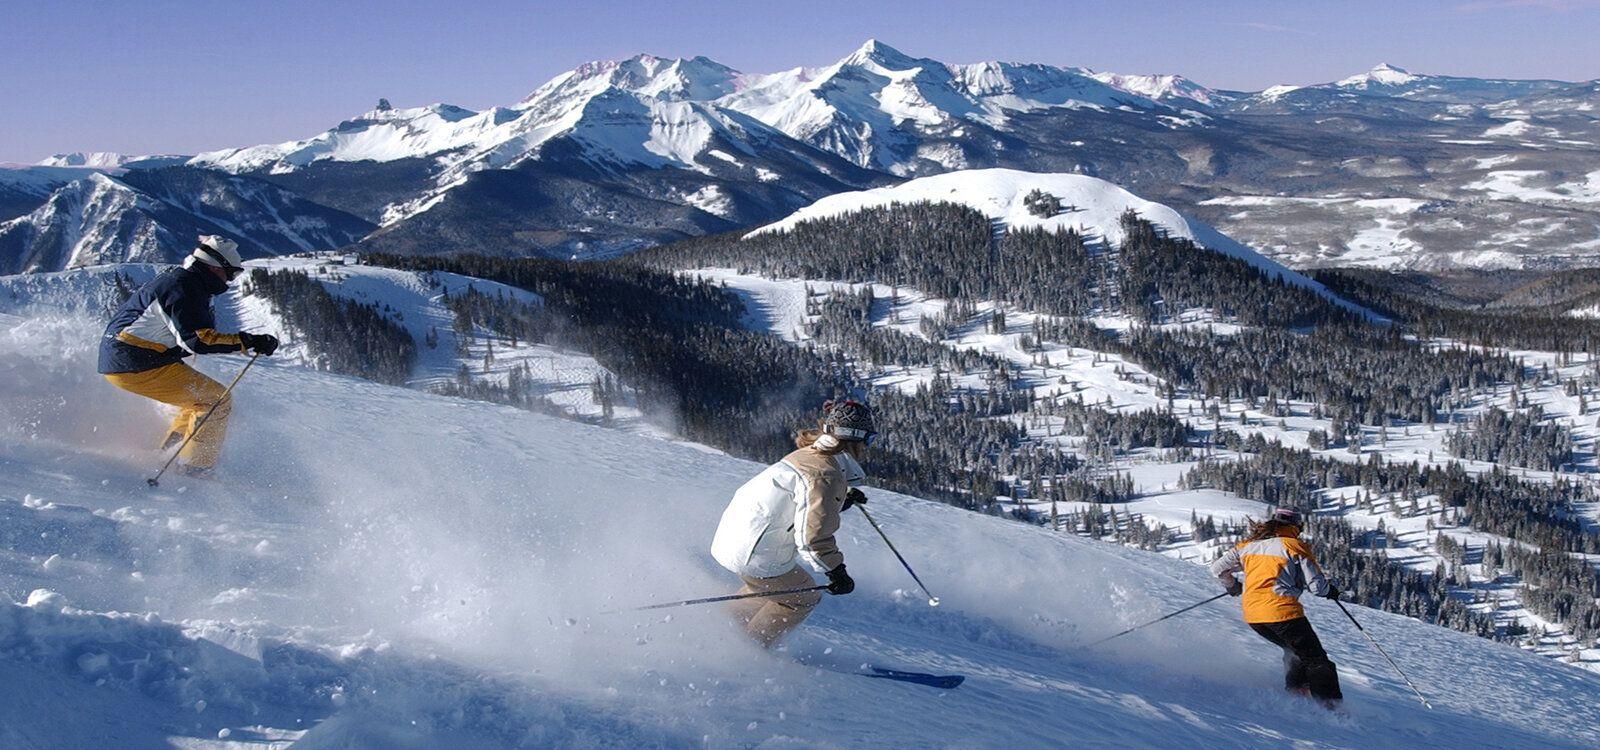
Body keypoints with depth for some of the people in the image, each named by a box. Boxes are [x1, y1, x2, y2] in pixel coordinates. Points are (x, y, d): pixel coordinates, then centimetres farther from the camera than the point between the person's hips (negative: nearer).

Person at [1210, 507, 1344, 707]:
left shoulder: (1249, 545, 14)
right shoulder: (1294, 546, -1)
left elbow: (1218, 568, 15)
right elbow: (1316, 584, -4)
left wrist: (1233, 586, 34)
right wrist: (1329, 591, 19)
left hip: (1253, 615, 6)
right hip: (1282, 612, -6)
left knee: (1295, 652, 28)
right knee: (1315, 659, 3)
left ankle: (1295, 691, 16)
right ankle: (1329, 702, -9)